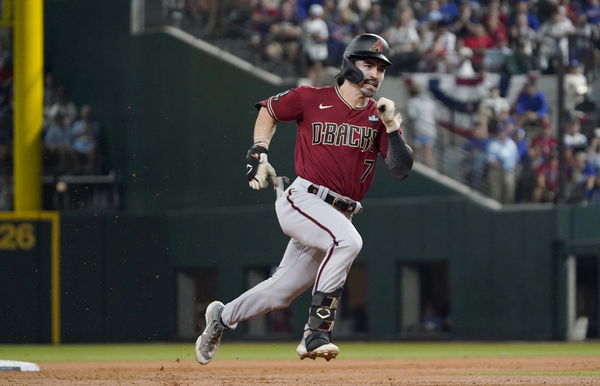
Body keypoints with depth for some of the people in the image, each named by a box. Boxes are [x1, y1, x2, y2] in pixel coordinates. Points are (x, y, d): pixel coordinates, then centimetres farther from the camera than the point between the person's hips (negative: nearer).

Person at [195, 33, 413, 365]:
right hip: (303, 199, -5)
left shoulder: (379, 116, 6)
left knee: (282, 292, 11)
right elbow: (269, 110, 16)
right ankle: (316, 333, -30)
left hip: (339, 213, 5)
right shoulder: (311, 99, -2)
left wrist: (391, 127, -16)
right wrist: (258, 153, 3)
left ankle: (222, 317, 38)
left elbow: (401, 170, -3)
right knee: (347, 240, -33)